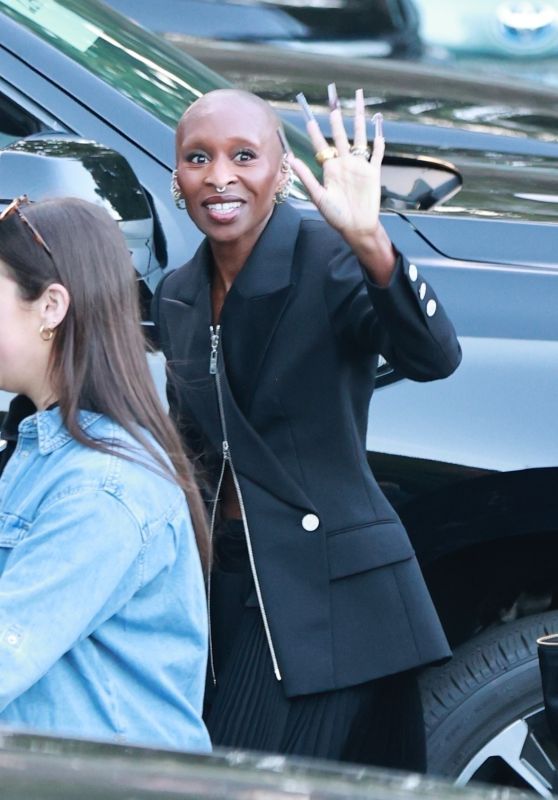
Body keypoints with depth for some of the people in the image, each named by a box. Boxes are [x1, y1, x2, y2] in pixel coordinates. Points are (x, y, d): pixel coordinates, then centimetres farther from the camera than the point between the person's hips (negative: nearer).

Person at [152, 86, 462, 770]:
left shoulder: (328, 264, -12)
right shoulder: (176, 300, 10)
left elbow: (432, 357, -31)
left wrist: (368, 243, -46)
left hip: (328, 590, -7)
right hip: (228, 580, 7)